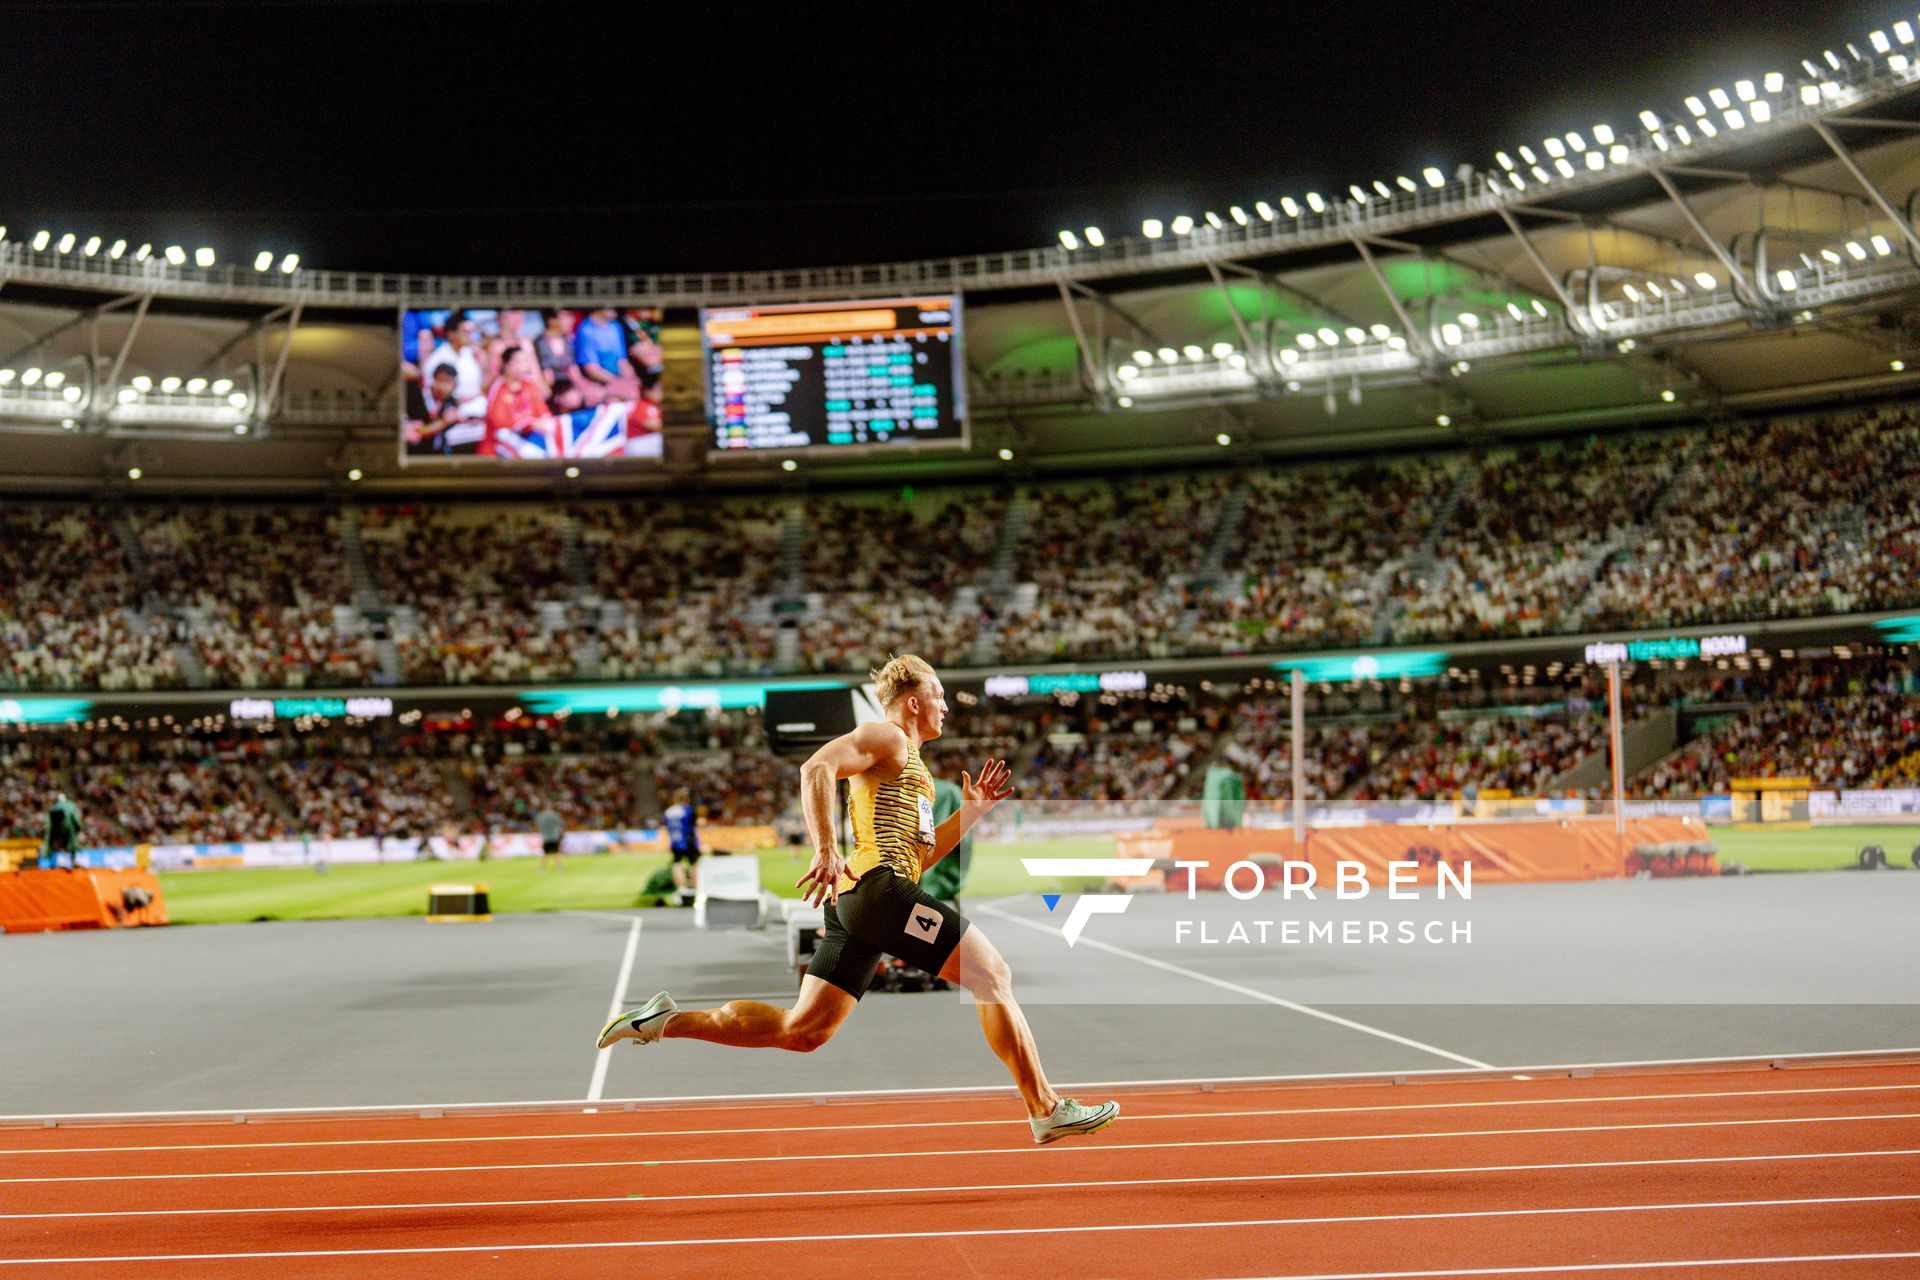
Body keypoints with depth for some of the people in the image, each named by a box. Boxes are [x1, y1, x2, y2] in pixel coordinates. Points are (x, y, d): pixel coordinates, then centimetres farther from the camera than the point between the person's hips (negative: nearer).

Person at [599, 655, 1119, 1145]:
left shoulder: (910, 767, 32)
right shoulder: (886, 738, 3)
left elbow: (918, 856, 32)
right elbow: (815, 769, -14)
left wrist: (971, 810, 25)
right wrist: (827, 852, -23)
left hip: (852, 903, 10)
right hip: (877, 884, -10)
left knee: (802, 1031, 4)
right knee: (992, 974, -6)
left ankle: (667, 1020, 5)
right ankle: (1046, 1109, -4)